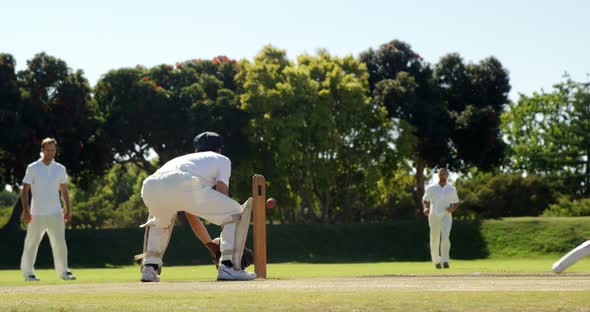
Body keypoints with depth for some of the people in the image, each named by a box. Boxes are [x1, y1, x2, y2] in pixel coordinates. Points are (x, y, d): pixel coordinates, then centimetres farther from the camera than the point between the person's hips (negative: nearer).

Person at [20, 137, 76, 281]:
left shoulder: (60, 168, 10)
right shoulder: (32, 168, -1)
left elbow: (64, 191, 15)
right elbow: (25, 190, -3)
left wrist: (68, 210, 5)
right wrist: (26, 211, -12)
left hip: (56, 213, 3)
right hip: (37, 214, -3)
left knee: (60, 243, 0)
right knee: (31, 243, 1)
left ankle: (63, 271, 8)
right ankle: (28, 273, 9)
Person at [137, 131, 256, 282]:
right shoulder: (222, 159, 31)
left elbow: (190, 215, 47)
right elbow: (222, 195, 21)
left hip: (149, 187, 6)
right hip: (182, 187, -6)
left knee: (161, 219, 40)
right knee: (236, 214, 10)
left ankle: (149, 268, 26)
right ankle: (228, 267, -1)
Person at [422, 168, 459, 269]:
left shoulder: (452, 189, 7)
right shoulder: (431, 188, 6)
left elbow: (456, 203, 16)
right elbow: (425, 200, 14)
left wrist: (453, 208, -7)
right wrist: (425, 208, -7)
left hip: (446, 216, -1)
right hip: (434, 216, 1)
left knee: (445, 237, -20)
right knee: (434, 239, 5)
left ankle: (445, 261, -23)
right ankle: (436, 260, 25)